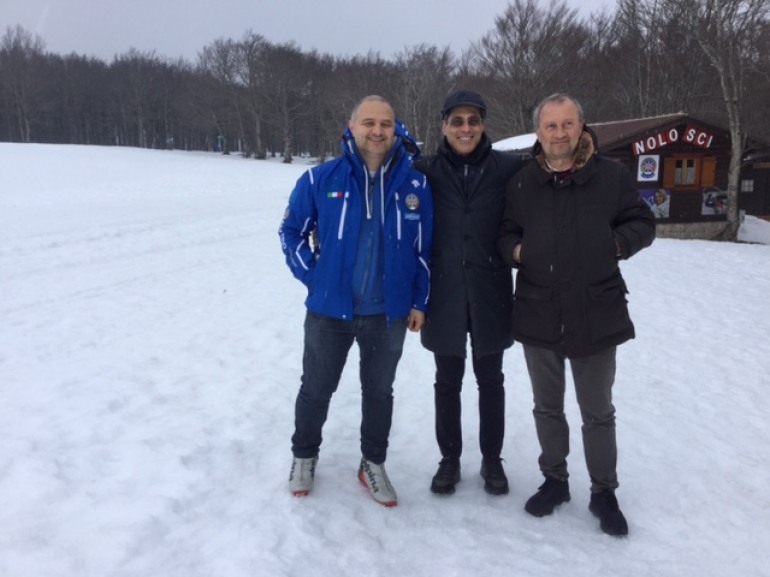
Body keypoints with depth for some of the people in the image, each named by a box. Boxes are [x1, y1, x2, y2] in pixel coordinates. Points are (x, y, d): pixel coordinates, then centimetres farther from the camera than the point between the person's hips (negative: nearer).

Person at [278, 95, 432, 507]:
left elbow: (425, 247, 3)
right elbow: (291, 232, 2)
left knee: (379, 392, 16)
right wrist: (313, 276, -5)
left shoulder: (415, 185, -4)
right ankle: (304, 456, 40)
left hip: (388, 313, 1)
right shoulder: (321, 179, -9)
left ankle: (373, 464, 37)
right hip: (329, 309, -1)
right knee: (316, 388, 16)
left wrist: (419, 302, 2)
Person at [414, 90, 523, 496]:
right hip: (444, 293, 1)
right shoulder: (426, 170, -2)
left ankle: (492, 459, 32)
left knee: (490, 379, 14)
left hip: (490, 293, 0)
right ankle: (449, 458, 31)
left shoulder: (509, 168, -4)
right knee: (447, 381, 13)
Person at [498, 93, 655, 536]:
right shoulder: (522, 183, 2)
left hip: (597, 314, -2)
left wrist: (616, 244, -13)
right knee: (548, 407, 17)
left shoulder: (612, 175, -4)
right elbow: (506, 234, 11)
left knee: (598, 411, 12)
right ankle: (555, 479, 37)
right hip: (538, 315, 2)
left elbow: (643, 224, 4)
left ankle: (604, 492, 31)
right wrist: (515, 250, -9)